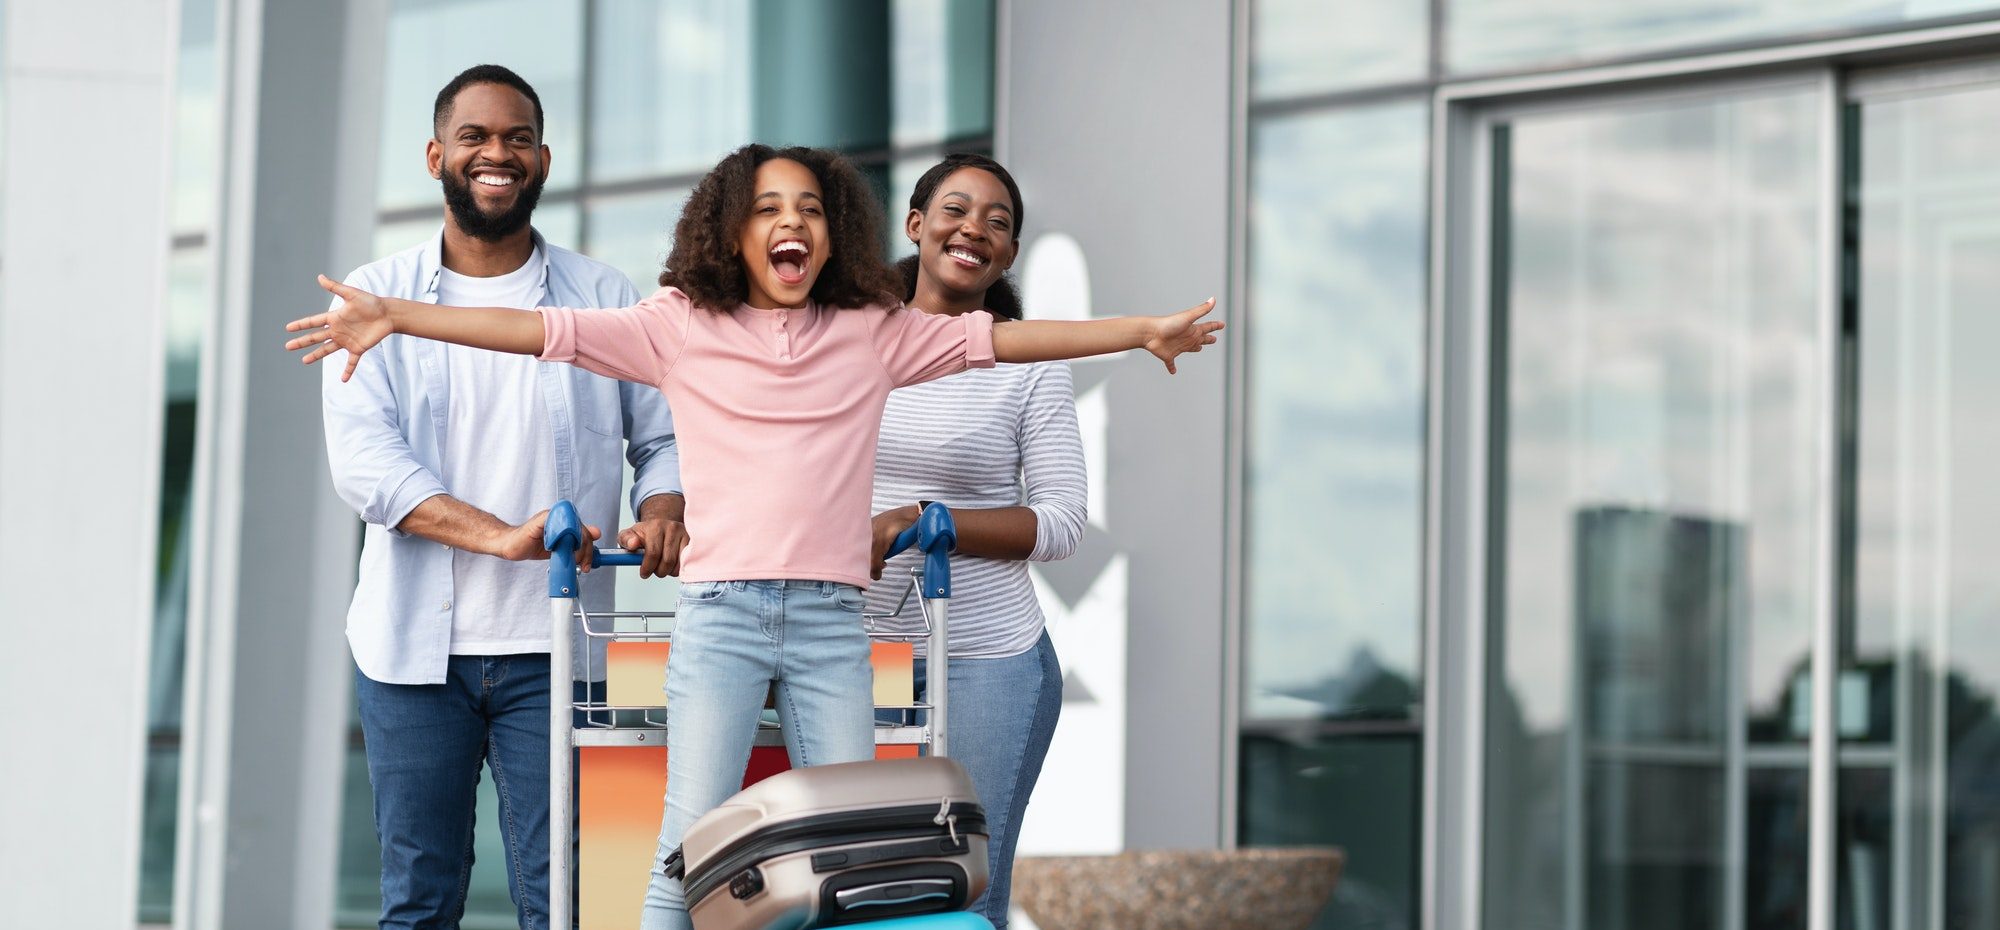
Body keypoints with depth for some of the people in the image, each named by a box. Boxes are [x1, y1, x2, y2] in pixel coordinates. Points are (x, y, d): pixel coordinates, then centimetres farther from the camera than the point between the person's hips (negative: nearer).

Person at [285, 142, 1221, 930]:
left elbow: (995, 338, 8)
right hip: (721, 611, -2)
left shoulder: (873, 332, 11)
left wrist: (1143, 331, 3)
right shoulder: (682, 327, 5)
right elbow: (540, 328, -1)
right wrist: (391, 317, -10)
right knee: (692, 845, -8)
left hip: (831, 618, 2)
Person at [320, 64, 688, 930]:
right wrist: (499, 535, -22)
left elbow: (664, 436, 12)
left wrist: (660, 515, -13)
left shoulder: (605, 301, 9)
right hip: (414, 649, 0)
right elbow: (362, 455, -8)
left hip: (553, 651, 0)